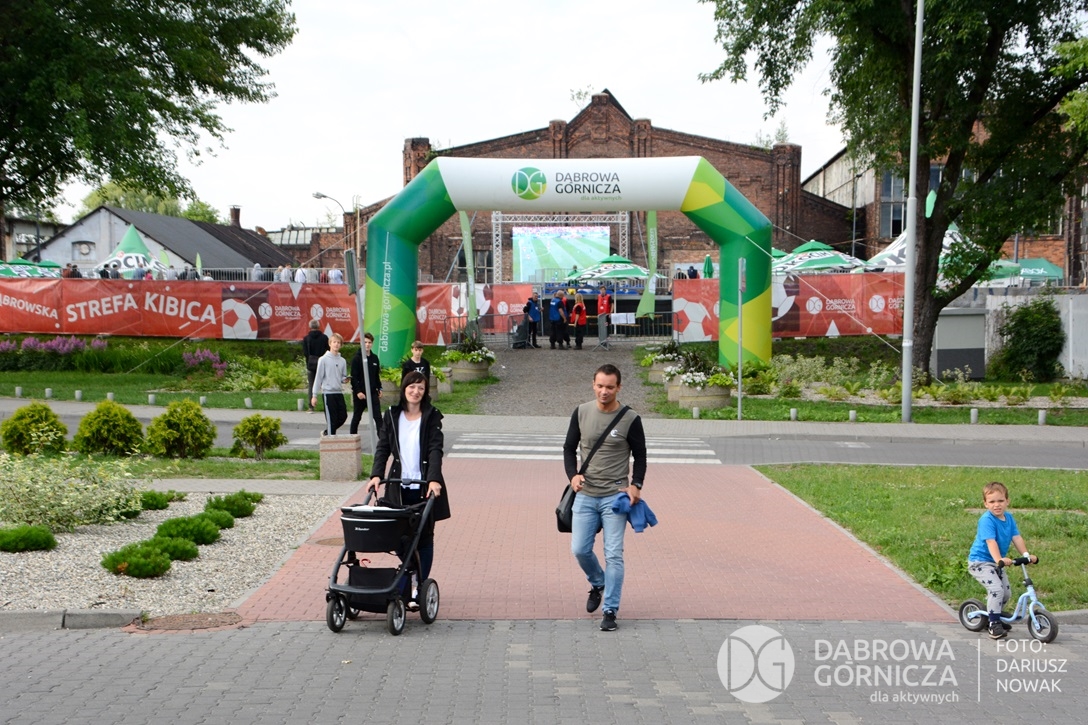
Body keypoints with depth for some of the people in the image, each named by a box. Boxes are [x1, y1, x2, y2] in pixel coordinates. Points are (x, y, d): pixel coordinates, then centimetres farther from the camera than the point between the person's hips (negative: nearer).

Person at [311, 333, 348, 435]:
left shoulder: (342, 361, 10)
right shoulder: (324, 359, -4)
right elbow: (318, 378, -4)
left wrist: (345, 379, -9)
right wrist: (314, 395, -5)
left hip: (339, 392, 5)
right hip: (328, 392, -5)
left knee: (343, 416, 5)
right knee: (331, 418, -4)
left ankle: (327, 432, 24)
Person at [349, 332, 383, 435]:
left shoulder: (375, 358, 9)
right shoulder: (357, 358, -8)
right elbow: (354, 377, -13)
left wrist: (379, 389, 11)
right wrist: (358, 391, -19)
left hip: (373, 392, 4)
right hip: (360, 393, -4)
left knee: (378, 417, -4)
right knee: (357, 417, 8)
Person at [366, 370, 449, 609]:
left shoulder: (432, 416, -2)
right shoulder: (392, 415, 7)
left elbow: (435, 449, -11)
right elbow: (383, 447, 4)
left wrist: (434, 479, -24)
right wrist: (376, 475, -11)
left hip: (425, 486, -2)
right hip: (399, 485, 3)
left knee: (424, 537, 3)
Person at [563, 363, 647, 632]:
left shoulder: (630, 419, -5)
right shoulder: (582, 412, 2)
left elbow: (640, 455, 4)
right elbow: (569, 447, 10)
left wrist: (636, 484, -11)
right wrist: (573, 475, -7)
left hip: (615, 496, -3)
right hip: (585, 495, 3)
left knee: (614, 554, -5)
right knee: (579, 549, 3)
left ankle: (611, 611, 3)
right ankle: (597, 584, 33)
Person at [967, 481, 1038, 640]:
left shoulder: (1009, 518, 3)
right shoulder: (987, 520, -22)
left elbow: (1016, 537, -1)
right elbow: (991, 542, -32)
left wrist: (1026, 554, -12)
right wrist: (999, 559, -45)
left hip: (996, 562, 8)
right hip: (980, 561, -8)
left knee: (1006, 592, 11)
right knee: (996, 588, -24)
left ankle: (994, 618, 32)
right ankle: (994, 624, -16)